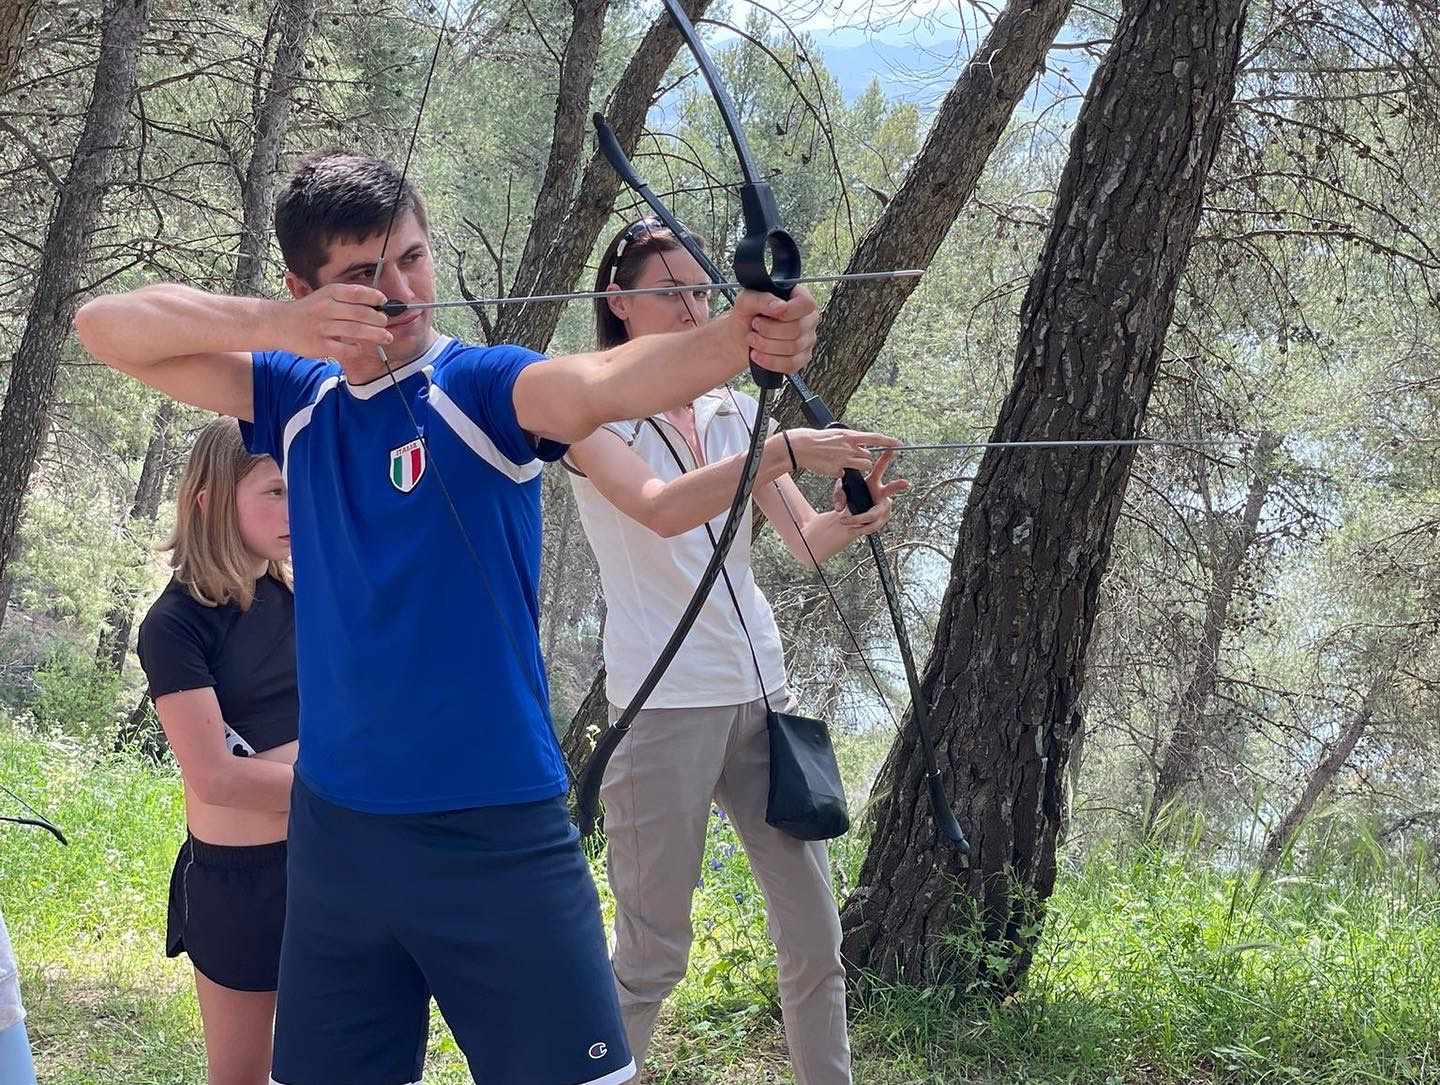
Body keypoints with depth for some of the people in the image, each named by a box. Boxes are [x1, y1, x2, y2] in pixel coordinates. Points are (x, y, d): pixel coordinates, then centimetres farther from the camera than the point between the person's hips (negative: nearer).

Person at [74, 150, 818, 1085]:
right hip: (336, 831, 5)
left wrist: (738, 338, -50)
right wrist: (273, 325, -16)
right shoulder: (301, 398, 6)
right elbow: (105, 327, 1)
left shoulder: (482, 388, -7)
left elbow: (601, 383, -28)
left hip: (497, 829, -5)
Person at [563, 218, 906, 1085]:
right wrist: (786, 449, -32)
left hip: (760, 694, 6)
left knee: (815, 935, 8)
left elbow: (805, 540, 2)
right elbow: (660, 509, -24)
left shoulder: (736, 413, 10)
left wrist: (851, 520, -21)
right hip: (666, 708, -6)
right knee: (653, 955, -2)